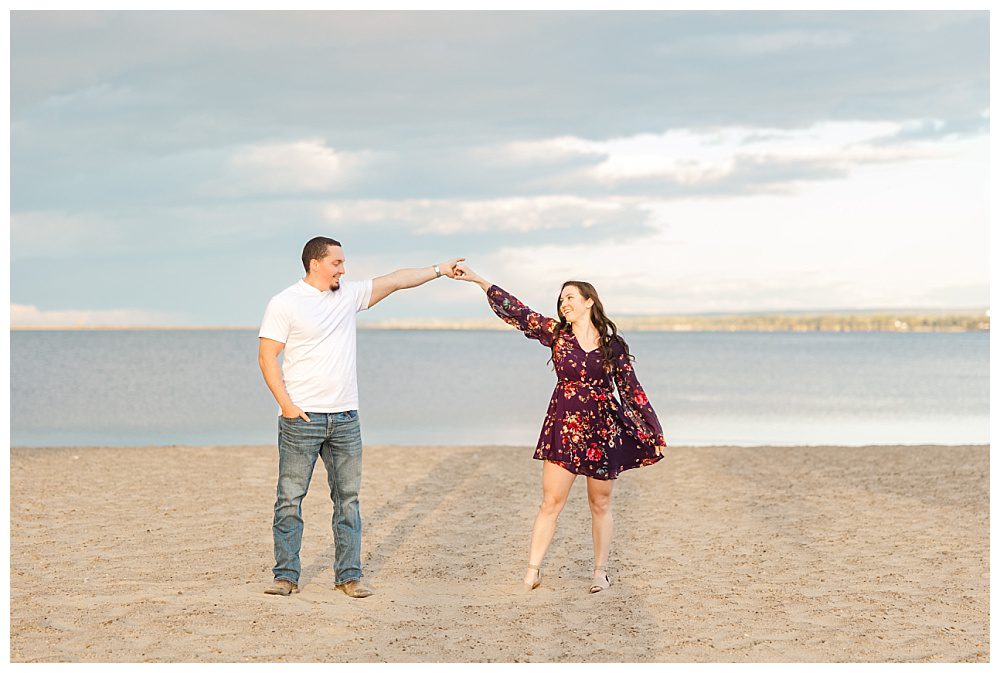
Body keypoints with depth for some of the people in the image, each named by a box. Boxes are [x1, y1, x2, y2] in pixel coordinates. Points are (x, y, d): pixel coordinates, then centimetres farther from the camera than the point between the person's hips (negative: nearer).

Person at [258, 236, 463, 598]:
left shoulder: (349, 294, 10)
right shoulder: (284, 304, -5)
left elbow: (395, 280, 17)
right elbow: (267, 357, -7)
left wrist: (439, 270, 16)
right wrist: (286, 404, -14)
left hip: (345, 418, 5)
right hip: (301, 418, -5)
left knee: (348, 497, 5)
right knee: (290, 498, -3)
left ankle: (349, 575, 10)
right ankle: (286, 576, 3)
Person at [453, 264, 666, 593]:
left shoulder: (613, 344, 0)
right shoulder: (556, 334, 1)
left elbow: (631, 389, 4)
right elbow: (518, 312, -4)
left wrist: (653, 430, 5)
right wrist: (479, 281, -10)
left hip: (604, 430, 0)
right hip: (564, 428, 1)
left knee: (600, 505, 9)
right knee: (550, 503, 0)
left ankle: (601, 571, 21)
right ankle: (532, 571, 7)